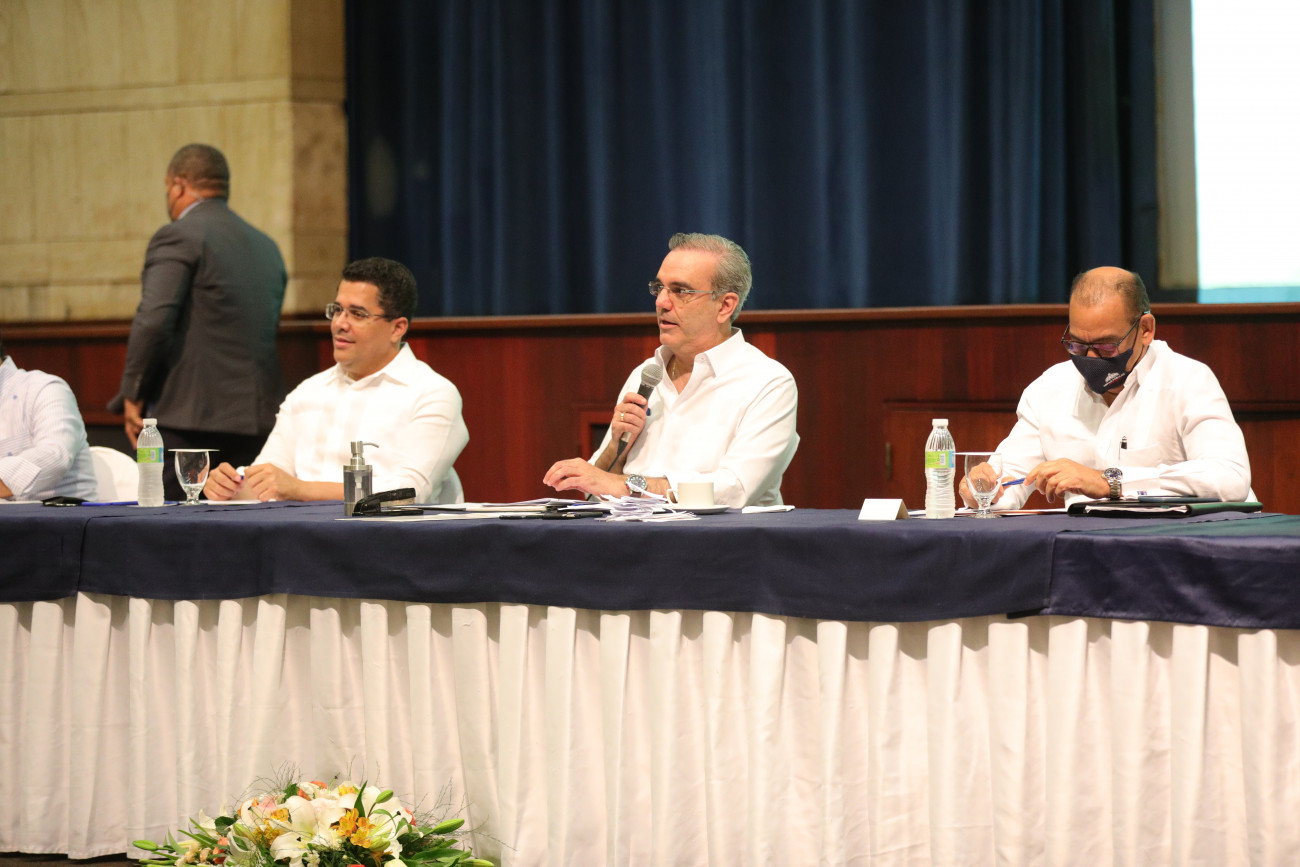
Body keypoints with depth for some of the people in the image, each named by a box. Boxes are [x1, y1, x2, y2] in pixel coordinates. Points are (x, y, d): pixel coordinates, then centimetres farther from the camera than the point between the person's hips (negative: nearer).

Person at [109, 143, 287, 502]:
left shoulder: (178, 236, -6)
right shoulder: (267, 247, 18)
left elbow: (153, 320, -17)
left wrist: (132, 395, -7)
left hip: (187, 418, -7)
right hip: (257, 418, 7)